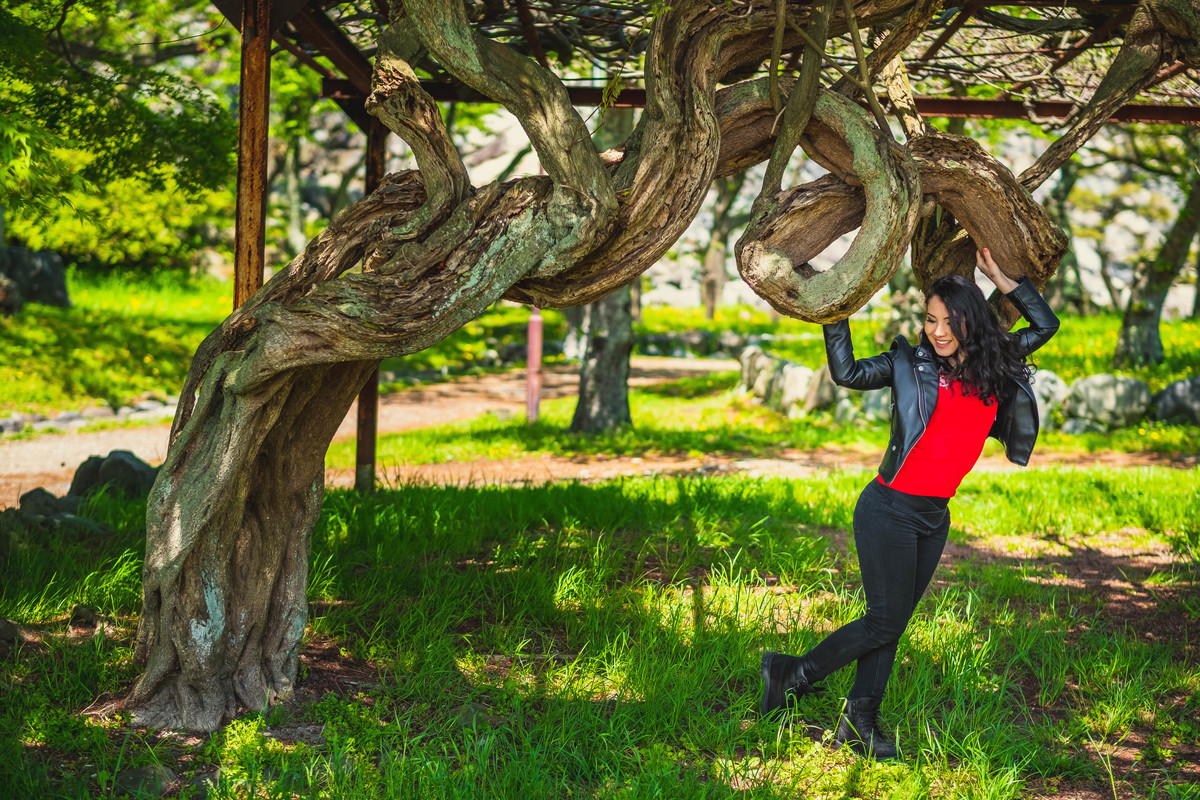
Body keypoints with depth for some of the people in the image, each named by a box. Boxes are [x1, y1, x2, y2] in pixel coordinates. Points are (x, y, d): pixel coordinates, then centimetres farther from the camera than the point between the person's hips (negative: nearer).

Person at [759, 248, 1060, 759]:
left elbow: (1046, 325, 15)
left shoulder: (993, 367, 6)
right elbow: (847, 373, -15)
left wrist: (998, 277, 9)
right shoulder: (912, 364, -7)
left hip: (935, 517, 6)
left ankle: (859, 722, 16)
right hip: (890, 511, -6)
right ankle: (792, 673, 13)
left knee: (892, 624, 9)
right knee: (885, 621, -4)